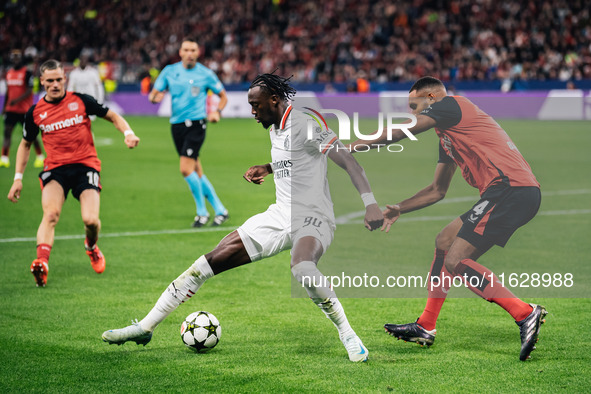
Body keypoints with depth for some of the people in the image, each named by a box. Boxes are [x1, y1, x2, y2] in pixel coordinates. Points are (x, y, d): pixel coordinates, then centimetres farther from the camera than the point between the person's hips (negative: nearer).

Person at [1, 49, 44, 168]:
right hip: (11, 109, 6)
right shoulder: (9, 73, 11)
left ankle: (40, 157, 15)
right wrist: (5, 106, 18)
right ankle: (4, 158, -3)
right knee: (7, 131, -4)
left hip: (25, 108, -5)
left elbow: (29, 91, -14)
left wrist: (17, 100, -25)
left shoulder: (27, 73, -8)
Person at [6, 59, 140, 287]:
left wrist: (127, 133, -8)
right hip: (55, 168, 1)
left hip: (85, 165, -1)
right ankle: (41, 263, -41)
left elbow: (113, 117, 12)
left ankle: (91, 247, 21)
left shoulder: (81, 101, 1)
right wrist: (18, 178, 13)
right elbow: (25, 144, 19)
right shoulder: (35, 112, 6)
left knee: (91, 220, -15)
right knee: (50, 214, -27)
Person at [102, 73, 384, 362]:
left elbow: (348, 161, -19)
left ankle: (348, 335, -23)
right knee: (211, 261, 1)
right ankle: (145, 327, 7)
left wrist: (370, 203, -31)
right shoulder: (275, 129, 14)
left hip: (312, 218, -8)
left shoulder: (304, 123, -13)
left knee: (302, 267, -42)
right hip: (280, 215, 8)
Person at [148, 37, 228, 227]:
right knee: (196, 172, 7)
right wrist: (155, 97, -17)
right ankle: (220, 210, 17)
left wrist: (217, 112, -8)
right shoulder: (170, 71, 7)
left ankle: (202, 212, -3)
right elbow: (153, 95, 7)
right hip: (177, 125, 4)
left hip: (196, 124, -4)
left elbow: (223, 96, 11)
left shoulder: (205, 74, -1)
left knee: (186, 169, -17)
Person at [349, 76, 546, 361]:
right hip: (513, 193, 10)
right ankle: (425, 327, 22)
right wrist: (399, 209, 28)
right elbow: (437, 190, 35)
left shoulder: (450, 104, 2)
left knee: (455, 261, -13)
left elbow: (396, 134, -2)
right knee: (444, 241, 19)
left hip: (511, 186, -10)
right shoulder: (447, 136, 29)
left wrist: (347, 147, 8)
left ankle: (525, 314, -18)